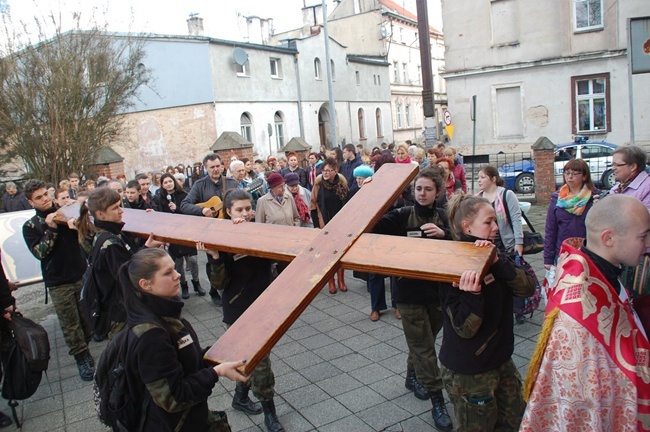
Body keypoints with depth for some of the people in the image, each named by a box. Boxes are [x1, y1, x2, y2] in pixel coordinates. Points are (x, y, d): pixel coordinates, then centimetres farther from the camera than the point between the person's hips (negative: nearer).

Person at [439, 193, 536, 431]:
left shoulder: (495, 257, 1)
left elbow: (528, 288, -12)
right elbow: (465, 329, -25)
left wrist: (498, 262, -27)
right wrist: (472, 294, -42)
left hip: (501, 361, 7)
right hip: (469, 373, -7)